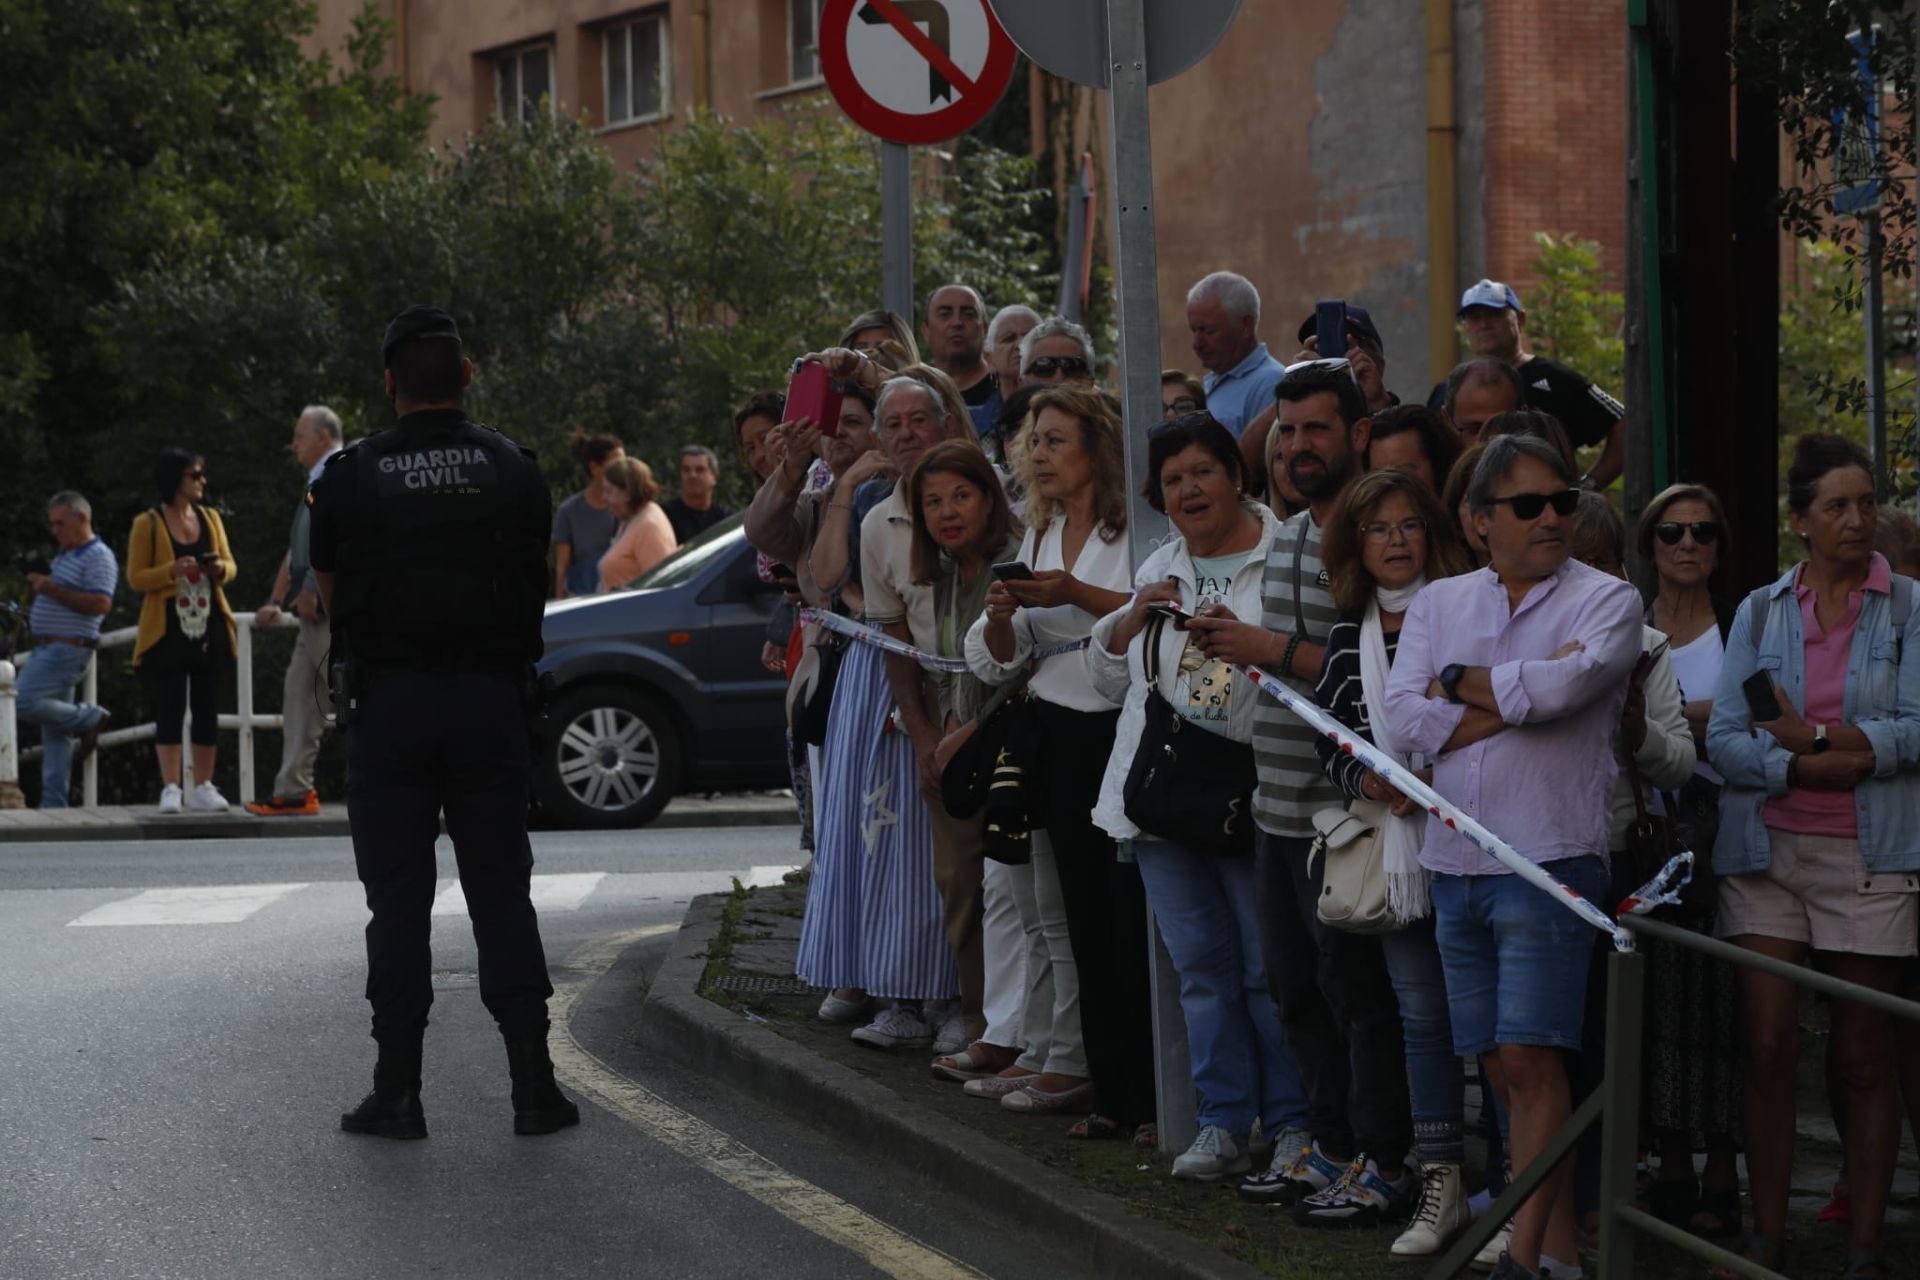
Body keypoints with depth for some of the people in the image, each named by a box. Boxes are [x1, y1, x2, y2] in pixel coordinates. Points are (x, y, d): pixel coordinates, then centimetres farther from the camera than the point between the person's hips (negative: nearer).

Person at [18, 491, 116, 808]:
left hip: (68, 649, -10)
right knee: (54, 732, 8)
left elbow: (101, 603, -22)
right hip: (48, 649, 10)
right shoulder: (63, 556, 20)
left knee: (24, 704, -21)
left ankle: (89, 719, -5)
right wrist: (37, 589, 10)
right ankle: (54, 803, 9)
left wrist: (54, 590, -21)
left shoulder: (98, 557, -10)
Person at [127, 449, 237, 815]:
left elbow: (230, 563, 16)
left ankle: (202, 788, 9)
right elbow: (136, 577, -4)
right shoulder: (148, 524, -2)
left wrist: (221, 568, -8)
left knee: (207, 708, 5)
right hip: (167, 629, -5)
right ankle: (170, 788, -8)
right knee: (170, 707, -8)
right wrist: (172, 571, -20)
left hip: (209, 627, 5)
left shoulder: (210, 518, 11)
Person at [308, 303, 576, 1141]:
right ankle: (533, 1086, 5)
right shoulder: (514, 470, 2)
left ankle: (397, 1091, 3)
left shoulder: (350, 477, -4)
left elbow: (329, 594, 6)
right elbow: (537, 581, 9)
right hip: (490, 696, 2)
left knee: (397, 900, 3)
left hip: (389, 699, -2)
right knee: (501, 893, 7)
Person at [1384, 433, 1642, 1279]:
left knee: (1529, 1057, -12)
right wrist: (1517, 700, -10)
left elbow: (1560, 686, -19)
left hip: (1549, 858, -5)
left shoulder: (1606, 600, 0)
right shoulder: (1438, 604, 12)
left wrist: (1459, 683, -4)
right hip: (1456, 861, 5)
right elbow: (1403, 717, -2)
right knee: (1500, 1066, 8)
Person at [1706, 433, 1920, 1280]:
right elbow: (1724, 741, 0)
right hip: (1767, 852, 2)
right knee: (1768, 1052, -2)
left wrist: (1816, 738, -11)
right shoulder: (1760, 612, 10)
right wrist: (1810, 768, -13)